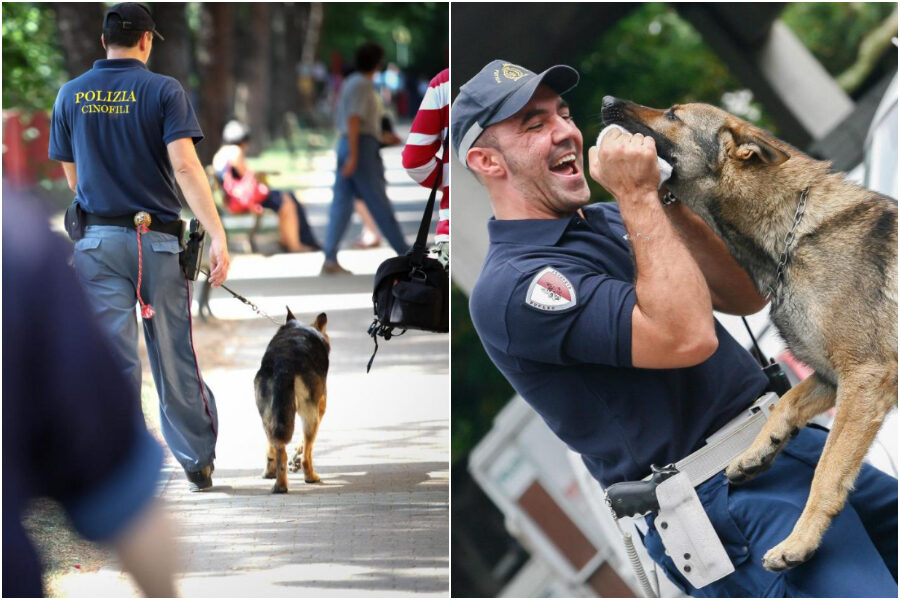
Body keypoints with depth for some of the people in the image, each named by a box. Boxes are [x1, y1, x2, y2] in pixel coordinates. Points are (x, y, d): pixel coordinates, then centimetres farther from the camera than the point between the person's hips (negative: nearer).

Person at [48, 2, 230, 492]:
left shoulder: (71, 95, 5)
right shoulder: (163, 91, -5)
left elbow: (72, 176, 12)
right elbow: (184, 164, -16)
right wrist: (217, 235, -20)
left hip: (98, 239, 1)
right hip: (158, 239, -1)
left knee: (112, 358, 0)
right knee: (173, 354, 10)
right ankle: (198, 461, 21)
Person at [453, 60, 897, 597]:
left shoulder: (611, 220, 16)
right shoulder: (510, 287, -13)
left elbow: (748, 296, 10)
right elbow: (688, 337, -24)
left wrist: (667, 199, -2)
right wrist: (638, 196, -16)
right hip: (726, 491, -9)